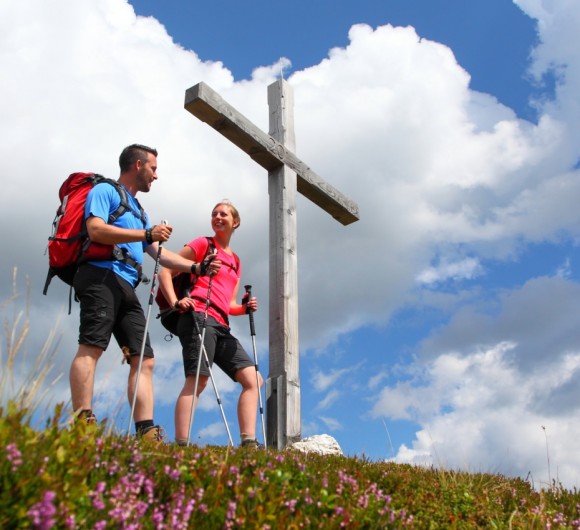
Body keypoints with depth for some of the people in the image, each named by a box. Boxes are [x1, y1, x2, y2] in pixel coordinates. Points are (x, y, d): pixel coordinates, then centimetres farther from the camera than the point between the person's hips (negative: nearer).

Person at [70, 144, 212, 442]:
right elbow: (96, 229, -11)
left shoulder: (138, 211, 33)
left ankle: (146, 432, -8)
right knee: (91, 347, -19)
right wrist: (147, 233, -12)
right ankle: (82, 423, -26)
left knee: (143, 359, -2)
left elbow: (159, 253, 32)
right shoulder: (104, 191, 7)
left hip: (126, 287, 9)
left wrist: (195, 267, 22)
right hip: (102, 276, -9)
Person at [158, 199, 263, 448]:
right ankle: (180, 446, -25)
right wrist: (175, 302, -11)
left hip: (221, 325, 7)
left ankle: (248, 442, -6)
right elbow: (165, 272, 3)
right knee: (197, 379, -20)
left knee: (253, 379, -1)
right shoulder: (202, 244, 9)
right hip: (199, 316, -7)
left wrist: (245, 307, 4)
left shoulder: (235, 262, 26)